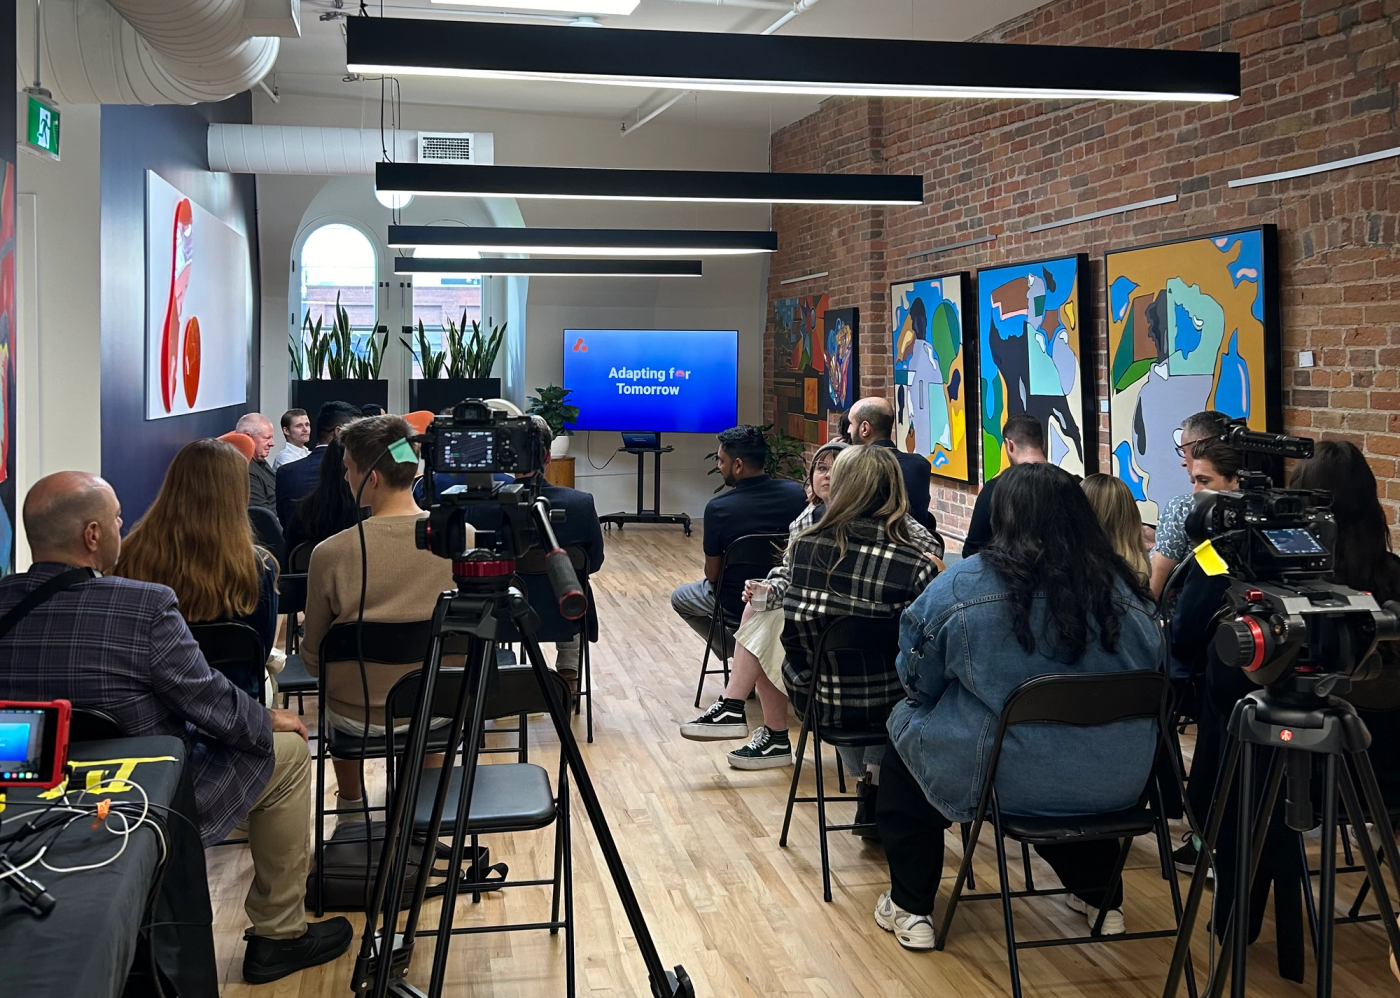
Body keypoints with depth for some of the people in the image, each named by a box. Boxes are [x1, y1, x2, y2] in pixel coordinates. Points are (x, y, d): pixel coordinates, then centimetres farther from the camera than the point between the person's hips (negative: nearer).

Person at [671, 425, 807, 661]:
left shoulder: (717, 508, -25)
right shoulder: (797, 492, -15)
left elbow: (712, 575, -13)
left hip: (738, 602, -4)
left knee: (679, 598, 27)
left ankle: (733, 649, 19)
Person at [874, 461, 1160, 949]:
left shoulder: (963, 584, -13)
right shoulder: (1123, 586, -3)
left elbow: (919, 681, -3)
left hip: (1000, 776, -4)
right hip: (1114, 782, 4)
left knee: (904, 724, 22)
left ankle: (910, 908, 25)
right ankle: (1100, 896, 47)